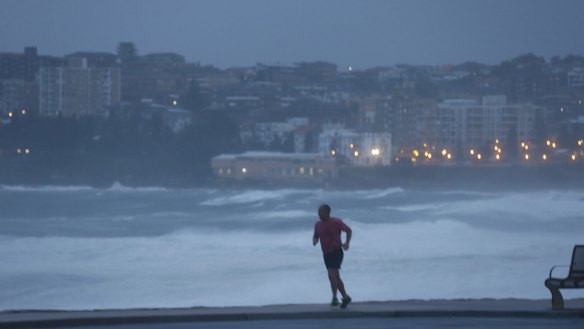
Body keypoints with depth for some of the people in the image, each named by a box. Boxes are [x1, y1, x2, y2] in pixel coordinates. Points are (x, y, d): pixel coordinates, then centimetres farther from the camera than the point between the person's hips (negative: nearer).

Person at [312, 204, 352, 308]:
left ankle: (335, 298, -12)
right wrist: (314, 241, -5)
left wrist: (347, 243, -15)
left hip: (336, 252, -7)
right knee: (336, 277, 13)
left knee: (332, 275, -20)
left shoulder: (336, 222, -11)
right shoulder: (318, 225, 5)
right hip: (326, 254, 7)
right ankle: (345, 297, 24)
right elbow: (315, 236, 19)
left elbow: (349, 230, -1)